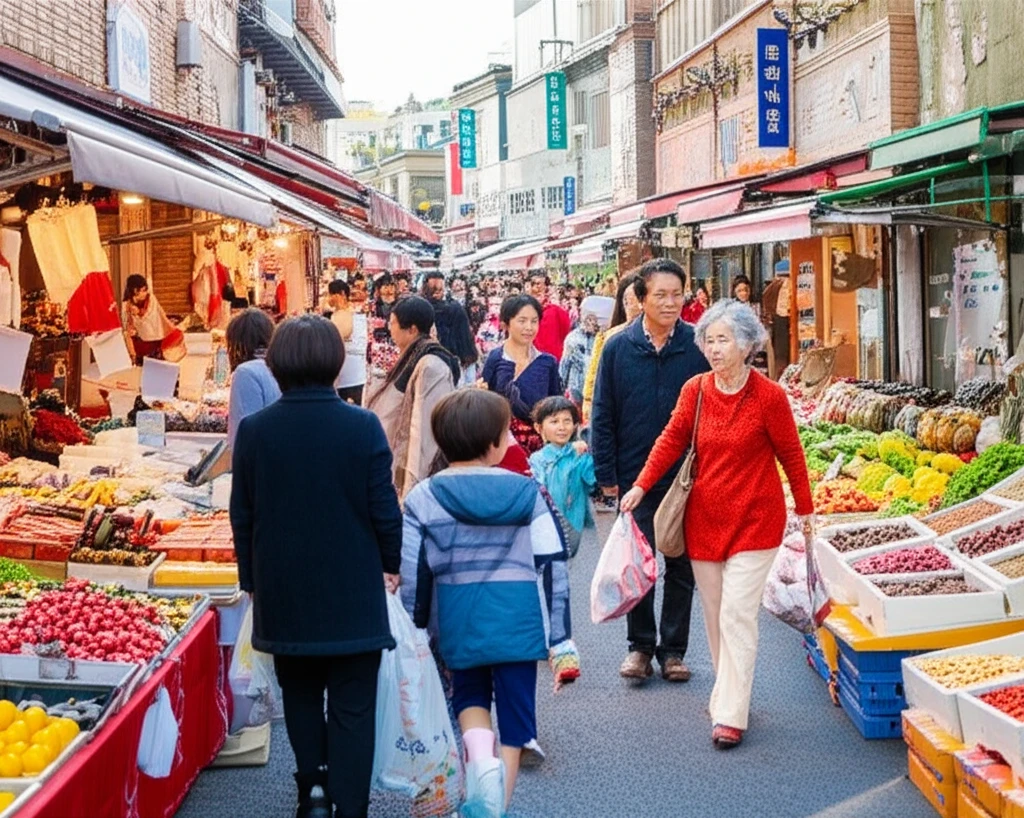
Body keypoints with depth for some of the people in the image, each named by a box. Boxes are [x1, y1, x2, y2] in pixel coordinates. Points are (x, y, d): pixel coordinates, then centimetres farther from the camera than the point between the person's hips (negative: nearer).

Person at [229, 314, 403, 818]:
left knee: (300, 693, 22)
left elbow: (242, 517, 1)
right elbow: (384, 508, -8)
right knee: (352, 708, 6)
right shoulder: (362, 427, -12)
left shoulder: (254, 431, -5)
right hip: (353, 595, -2)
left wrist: (251, 580, 14)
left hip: (283, 593, 2)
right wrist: (389, 565, 10)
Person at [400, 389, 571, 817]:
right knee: (515, 710, 10)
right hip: (519, 623, -1)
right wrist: (560, 638, 3)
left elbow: (412, 575, -2)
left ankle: (480, 758, -4)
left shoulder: (423, 499, -3)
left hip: (459, 623, 1)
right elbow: (552, 568, -3)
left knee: (469, 693, 23)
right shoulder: (527, 493, -3)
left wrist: (414, 636, 12)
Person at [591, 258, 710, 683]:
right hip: (635, 476, 0)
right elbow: (602, 416, 2)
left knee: (682, 566, 9)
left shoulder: (698, 346, -4)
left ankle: (673, 649, 20)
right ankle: (640, 645, 20)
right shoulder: (618, 348, -2)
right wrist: (606, 474, -1)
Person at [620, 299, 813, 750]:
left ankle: (730, 715, -6)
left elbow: (791, 454, -3)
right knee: (714, 615, 11)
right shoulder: (695, 390, 0)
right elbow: (671, 439, 3)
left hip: (754, 521, -4)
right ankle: (728, 691, 25)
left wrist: (805, 509, 4)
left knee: (737, 615, -9)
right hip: (705, 519, 5)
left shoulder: (768, 396, -11)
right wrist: (641, 485, -8)